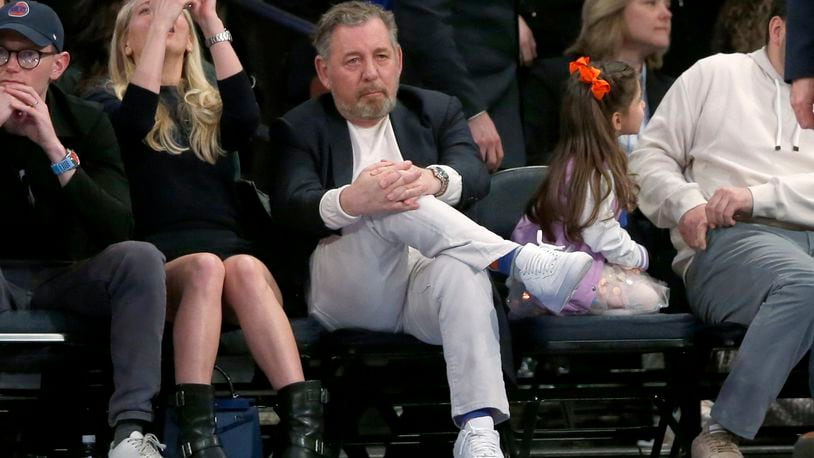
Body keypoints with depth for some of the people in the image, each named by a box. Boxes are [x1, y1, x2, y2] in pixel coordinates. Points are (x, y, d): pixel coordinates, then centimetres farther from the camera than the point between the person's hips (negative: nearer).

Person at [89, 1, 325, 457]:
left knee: (243, 268, -34)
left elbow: (247, 119, 0)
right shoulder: (110, 103, 17)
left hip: (234, 250, 2)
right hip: (159, 266, -2)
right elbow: (136, 120, -9)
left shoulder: (213, 107, 25)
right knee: (205, 266, -36)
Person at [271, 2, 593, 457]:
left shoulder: (438, 110, 20)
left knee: (462, 270, -36)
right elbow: (293, 208, -8)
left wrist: (434, 180, -28)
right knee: (386, 204, -32)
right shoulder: (299, 130, 13)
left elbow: (475, 175, -2)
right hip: (346, 292, -1)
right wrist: (350, 201, -32)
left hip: (428, 279, 1)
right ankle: (524, 262, -39)